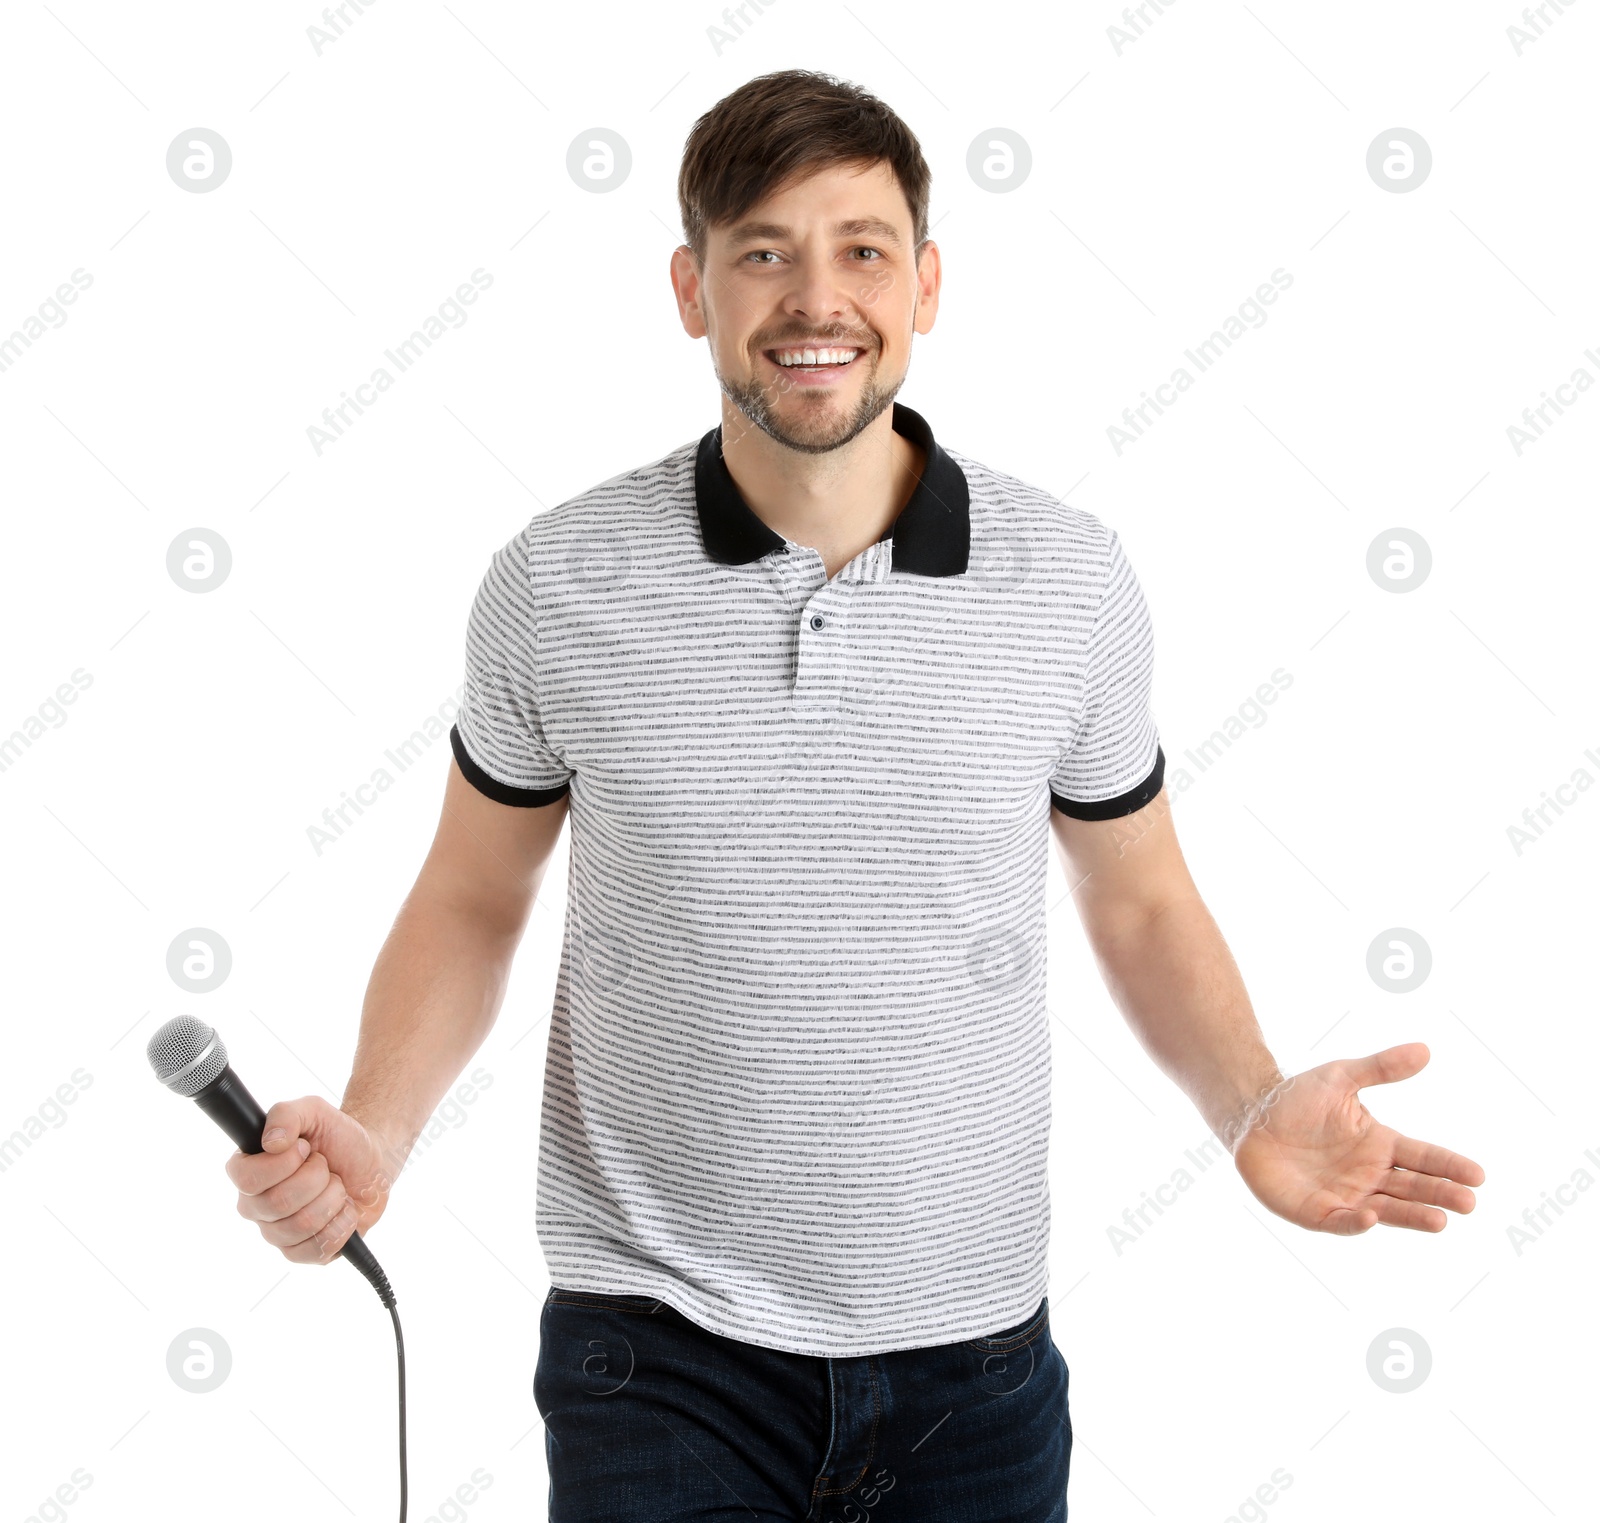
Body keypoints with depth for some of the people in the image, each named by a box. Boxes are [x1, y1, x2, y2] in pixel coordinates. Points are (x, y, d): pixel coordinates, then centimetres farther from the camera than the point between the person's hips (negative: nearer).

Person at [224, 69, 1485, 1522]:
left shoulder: (1072, 580, -6)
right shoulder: (555, 584, -7)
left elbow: (1142, 903, 6)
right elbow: (472, 901, 4)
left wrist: (1252, 1107, -11)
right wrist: (371, 1134, -12)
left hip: (972, 1359, 2)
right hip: (659, 1350, -1)